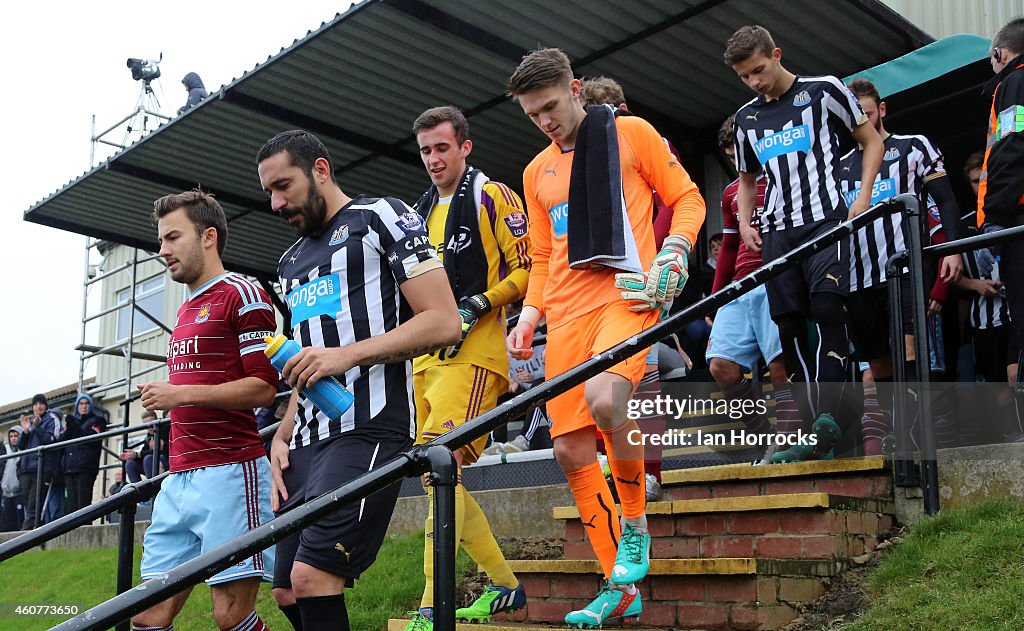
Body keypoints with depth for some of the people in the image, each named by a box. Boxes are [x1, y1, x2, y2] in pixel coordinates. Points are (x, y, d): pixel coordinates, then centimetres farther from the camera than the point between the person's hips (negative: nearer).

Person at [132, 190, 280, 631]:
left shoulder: (242, 295, -3)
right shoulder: (185, 311, 24)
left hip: (229, 474, -8)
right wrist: (161, 396, 15)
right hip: (178, 479, 9)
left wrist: (181, 394, -13)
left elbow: (263, 388, -11)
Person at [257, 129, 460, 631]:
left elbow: (444, 323, -10)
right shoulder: (291, 262, 24)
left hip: (370, 428, -8)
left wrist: (347, 354, -17)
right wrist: (282, 436, 14)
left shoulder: (381, 218, 1)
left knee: (311, 577, -18)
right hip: (307, 439, 9)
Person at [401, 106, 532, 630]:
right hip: (428, 358, 9)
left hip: (474, 353, -8)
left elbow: (528, 270, -6)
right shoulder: (420, 213, 22)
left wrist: (477, 305, -16)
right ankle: (505, 585, 20)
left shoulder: (493, 197, 0)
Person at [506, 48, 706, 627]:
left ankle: (636, 523, -6)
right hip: (567, 313, 6)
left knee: (604, 399, -33)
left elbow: (687, 198, 7)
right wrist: (531, 311, 9)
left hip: (628, 295, -5)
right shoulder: (537, 172, 20)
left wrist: (673, 252, -11)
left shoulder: (630, 132, 6)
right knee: (572, 450, -2)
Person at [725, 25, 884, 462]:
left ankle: (827, 415, -27)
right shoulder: (746, 118, 18)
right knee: (790, 328, -3)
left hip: (826, 221, -4)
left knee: (827, 305, -25)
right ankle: (815, 435, 2)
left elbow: (871, 139, 10)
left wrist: (864, 195, -4)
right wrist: (745, 221, 10)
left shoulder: (823, 90, 5)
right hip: (778, 231, 5)